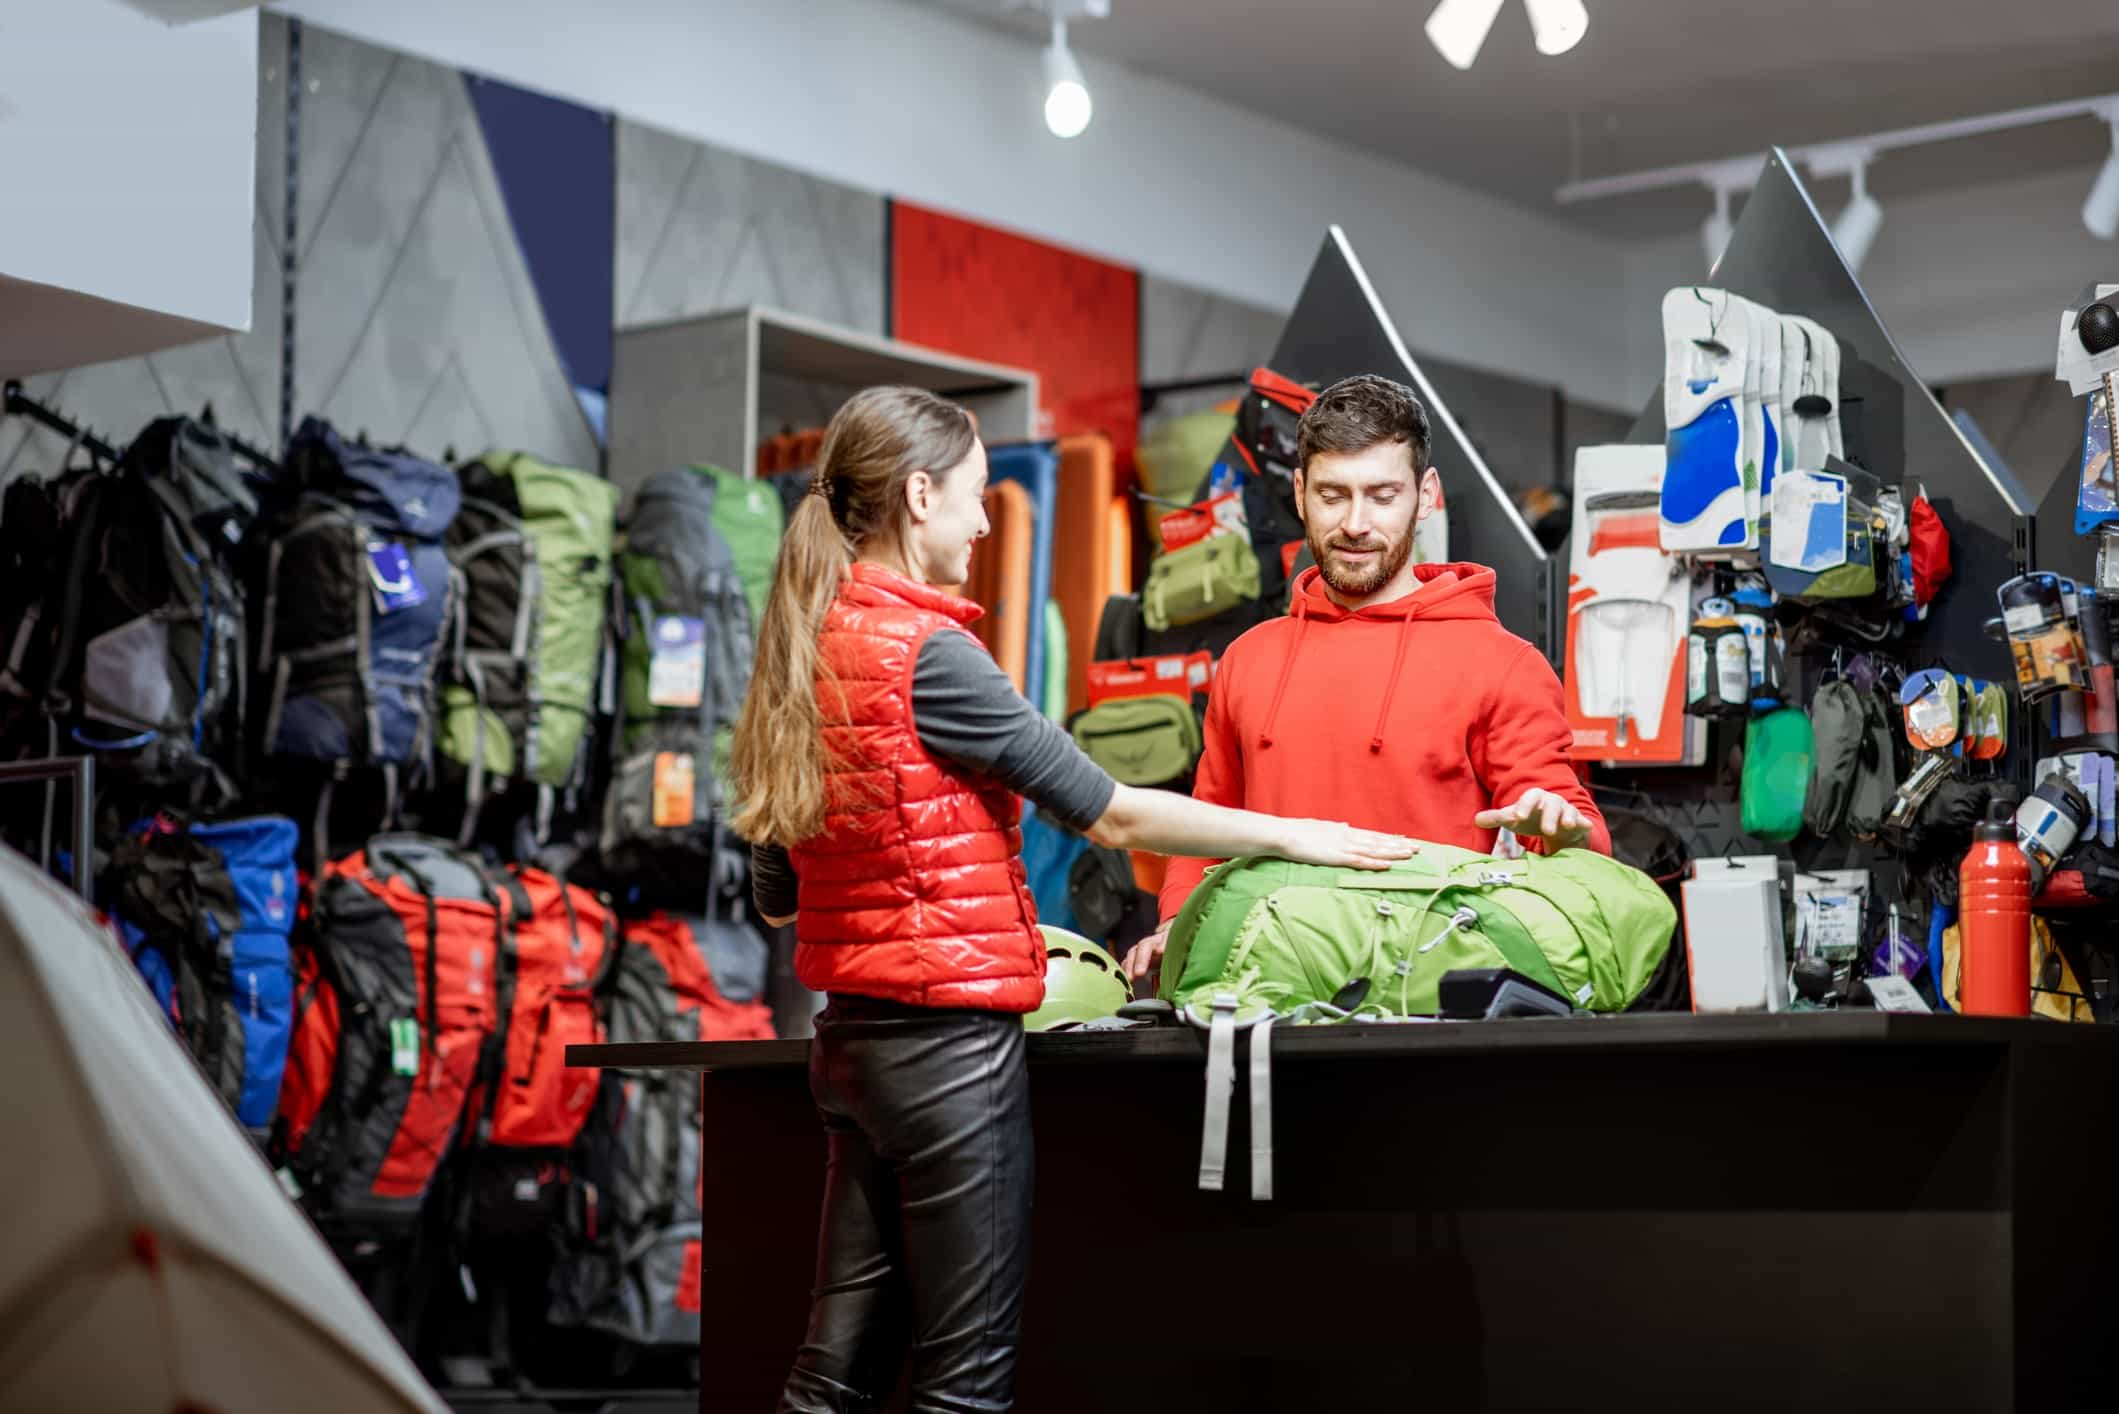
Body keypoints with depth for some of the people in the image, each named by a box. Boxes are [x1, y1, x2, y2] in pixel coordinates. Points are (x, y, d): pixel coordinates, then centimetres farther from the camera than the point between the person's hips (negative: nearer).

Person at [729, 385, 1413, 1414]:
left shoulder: (809, 649, 9)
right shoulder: (922, 648, -14)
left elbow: (778, 895, 15)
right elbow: (1109, 814, -13)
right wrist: (1295, 836, -3)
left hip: (852, 1037, 8)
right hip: (950, 1034, -8)